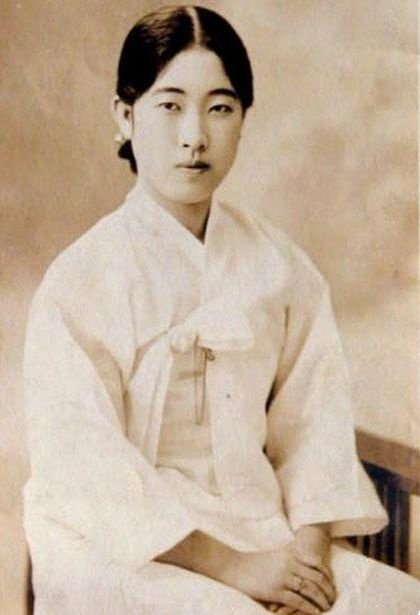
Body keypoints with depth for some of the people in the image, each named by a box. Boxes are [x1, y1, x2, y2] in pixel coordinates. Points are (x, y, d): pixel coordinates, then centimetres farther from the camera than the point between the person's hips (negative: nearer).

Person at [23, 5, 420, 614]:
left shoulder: (277, 261, 4)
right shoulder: (80, 280, -10)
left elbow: (310, 410, 2)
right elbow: (90, 469, -14)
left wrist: (311, 545, -13)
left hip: (259, 528, 4)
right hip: (119, 551, -4)